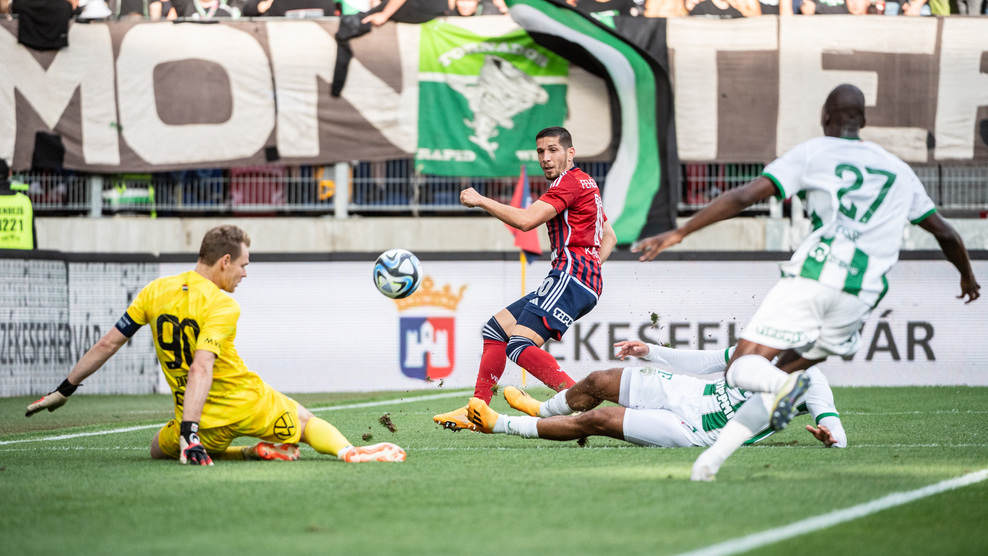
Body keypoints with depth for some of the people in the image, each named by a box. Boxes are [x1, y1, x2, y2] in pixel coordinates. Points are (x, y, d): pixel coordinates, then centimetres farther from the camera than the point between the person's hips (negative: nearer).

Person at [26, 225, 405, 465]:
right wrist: (189, 431, -33)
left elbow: (108, 343, 5)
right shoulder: (222, 305, -14)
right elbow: (201, 369, -26)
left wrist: (64, 390, 15)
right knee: (305, 420, 21)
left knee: (159, 450, 29)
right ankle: (349, 452, -6)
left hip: (205, 424, 2)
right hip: (248, 405, -2)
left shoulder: (155, 291, 1)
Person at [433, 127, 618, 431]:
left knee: (520, 346, -24)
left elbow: (525, 220, -19)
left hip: (570, 275, -11)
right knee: (496, 328, 13)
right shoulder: (584, 183, 25)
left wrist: (480, 200, -9)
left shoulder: (570, 182, -8)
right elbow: (609, 237, 33)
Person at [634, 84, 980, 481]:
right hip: (860, 295, 4)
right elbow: (945, 233, 30)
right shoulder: (898, 170, 24)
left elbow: (744, 197, -1)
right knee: (782, 375, 18)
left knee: (742, 369, -2)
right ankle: (715, 456, -1)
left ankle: (785, 384, -37)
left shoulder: (813, 153, 11)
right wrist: (967, 276, 50)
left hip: (811, 276, -4)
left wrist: (679, 233, 1)